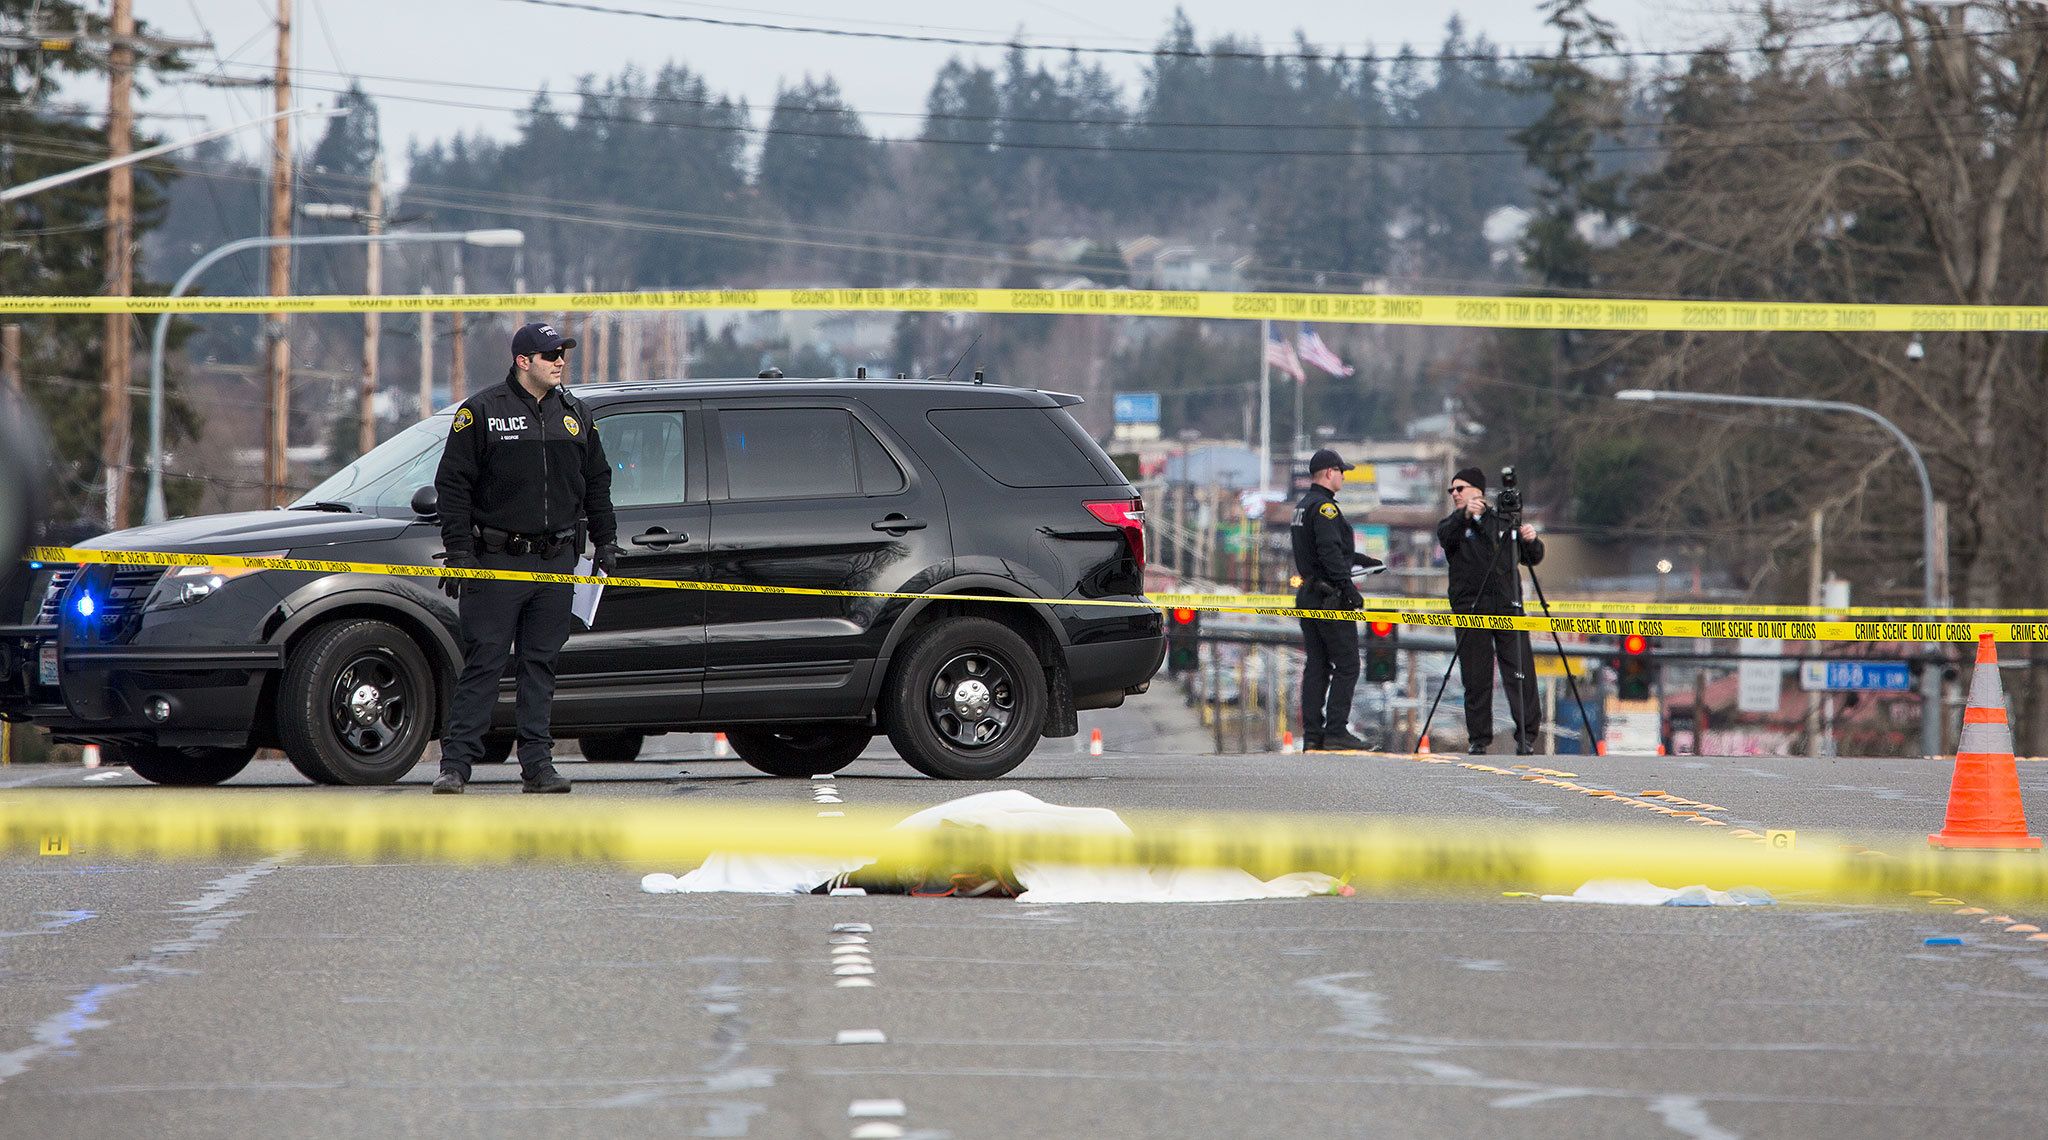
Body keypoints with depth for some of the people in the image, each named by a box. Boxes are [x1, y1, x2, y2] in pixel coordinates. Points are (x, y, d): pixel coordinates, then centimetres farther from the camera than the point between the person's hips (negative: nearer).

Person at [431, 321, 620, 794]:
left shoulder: (575, 416, 14)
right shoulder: (482, 412, -2)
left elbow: (597, 483, 23)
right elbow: (453, 484, -3)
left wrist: (606, 542, 16)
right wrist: (459, 550, -9)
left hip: (556, 560, 4)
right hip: (497, 560, -4)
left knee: (541, 665, 6)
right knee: (483, 664, -7)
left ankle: (537, 764, 8)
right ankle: (455, 764, -6)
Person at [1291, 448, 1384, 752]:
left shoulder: (1302, 507, 18)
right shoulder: (1325, 507, -13)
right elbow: (1330, 552, -23)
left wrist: (1362, 561, 35)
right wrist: (1349, 587, -22)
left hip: (1308, 595, 10)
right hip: (1330, 597, -10)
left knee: (1316, 666, 9)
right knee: (1346, 666, -6)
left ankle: (1312, 734, 7)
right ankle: (1336, 731, -10)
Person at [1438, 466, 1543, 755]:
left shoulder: (1502, 523, 16)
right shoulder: (1454, 524, 10)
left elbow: (1533, 559, 15)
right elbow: (1445, 535, -15)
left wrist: (1531, 541, -7)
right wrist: (1465, 515, -34)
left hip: (1508, 608, 1)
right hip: (1470, 610, -1)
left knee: (1521, 673, -7)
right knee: (1476, 678, -1)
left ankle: (1526, 736, -3)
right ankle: (1478, 739, 7)